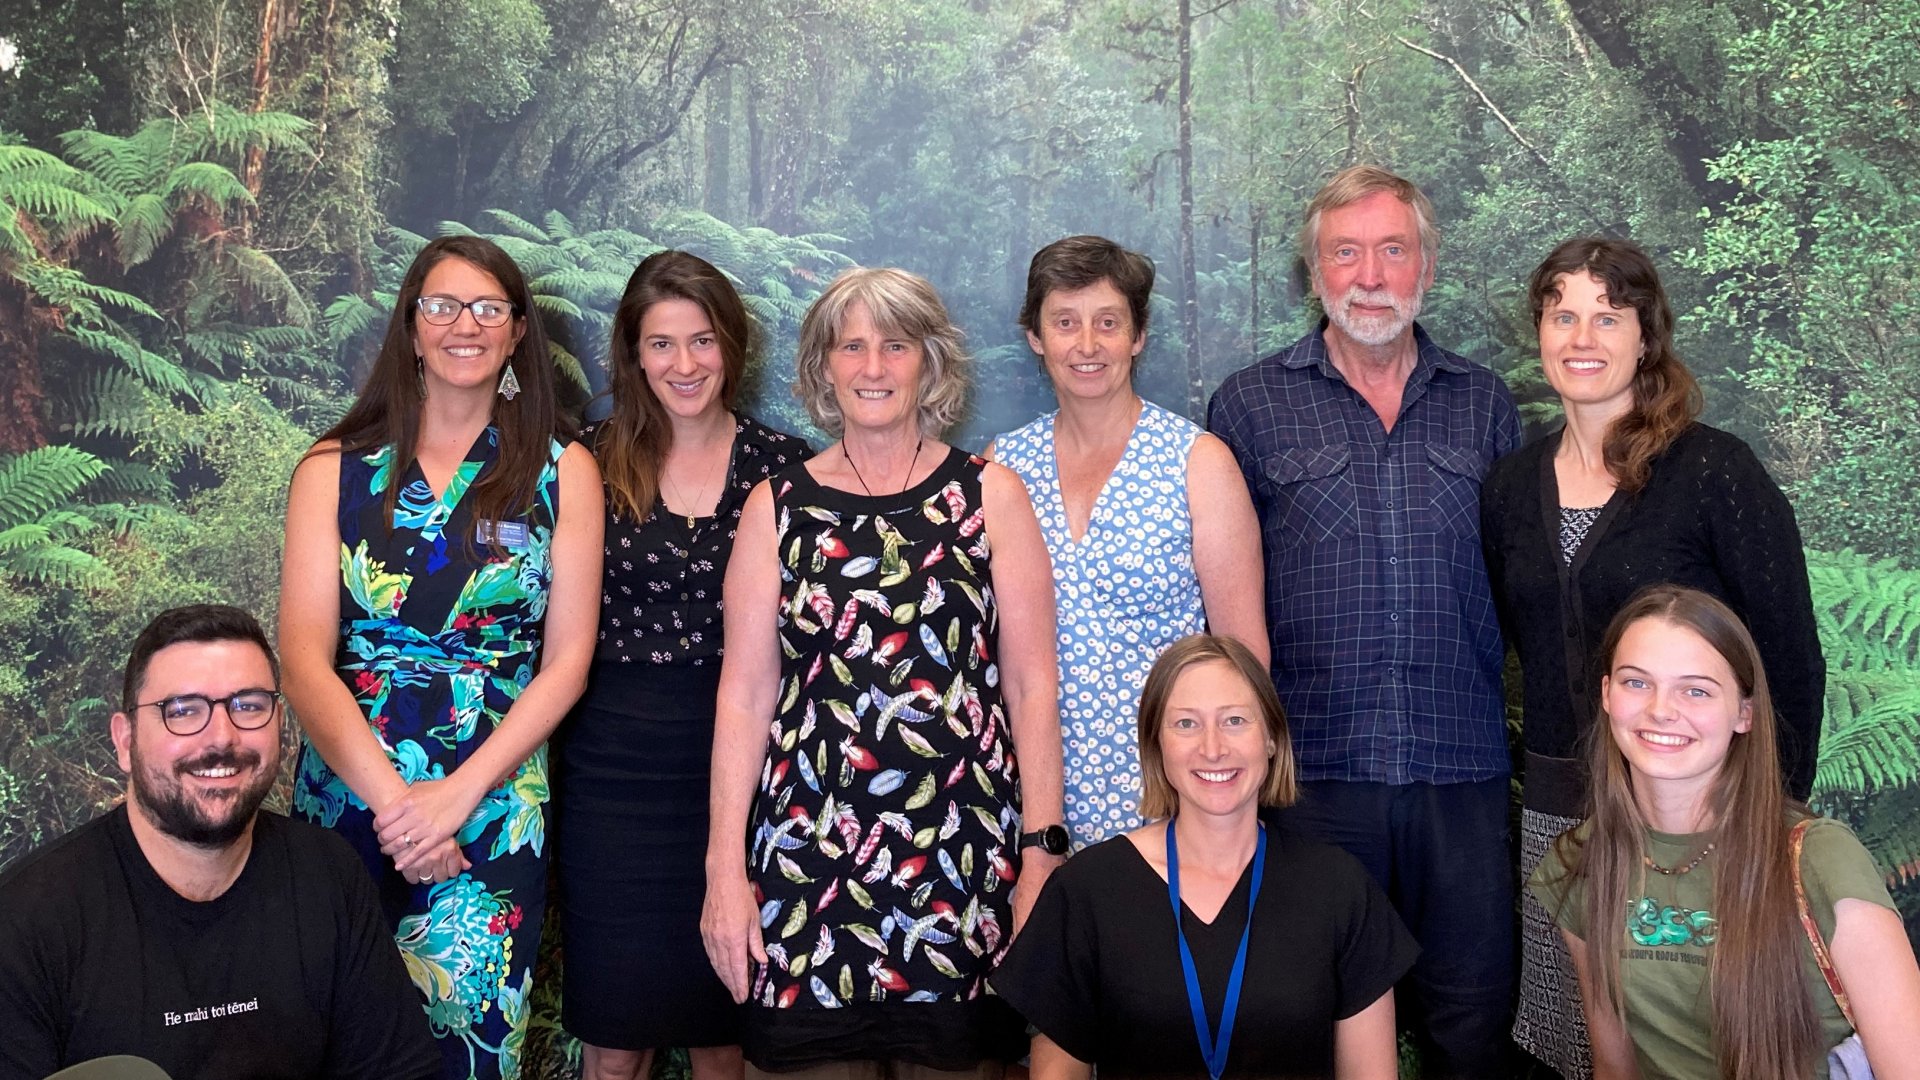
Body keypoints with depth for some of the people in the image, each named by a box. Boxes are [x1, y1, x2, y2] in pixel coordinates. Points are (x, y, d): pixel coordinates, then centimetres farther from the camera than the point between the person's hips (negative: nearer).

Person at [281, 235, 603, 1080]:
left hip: (494, 809, 0)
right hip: (345, 790, 1)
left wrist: (455, 796, -12)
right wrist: (390, 798, -17)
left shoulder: (563, 473, 4)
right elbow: (304, 657, -4)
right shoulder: (335, 470, 4)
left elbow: (566, 660, -1)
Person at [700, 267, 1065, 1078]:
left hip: (961, 857, 0)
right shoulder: (777, 507, 6)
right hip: (809, 855, 1)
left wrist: (1041, 854, -3)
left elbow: (1032, 686, 2)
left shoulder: (990, 496, 4)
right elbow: (744, 695, 4)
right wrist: (725, 868, 0)